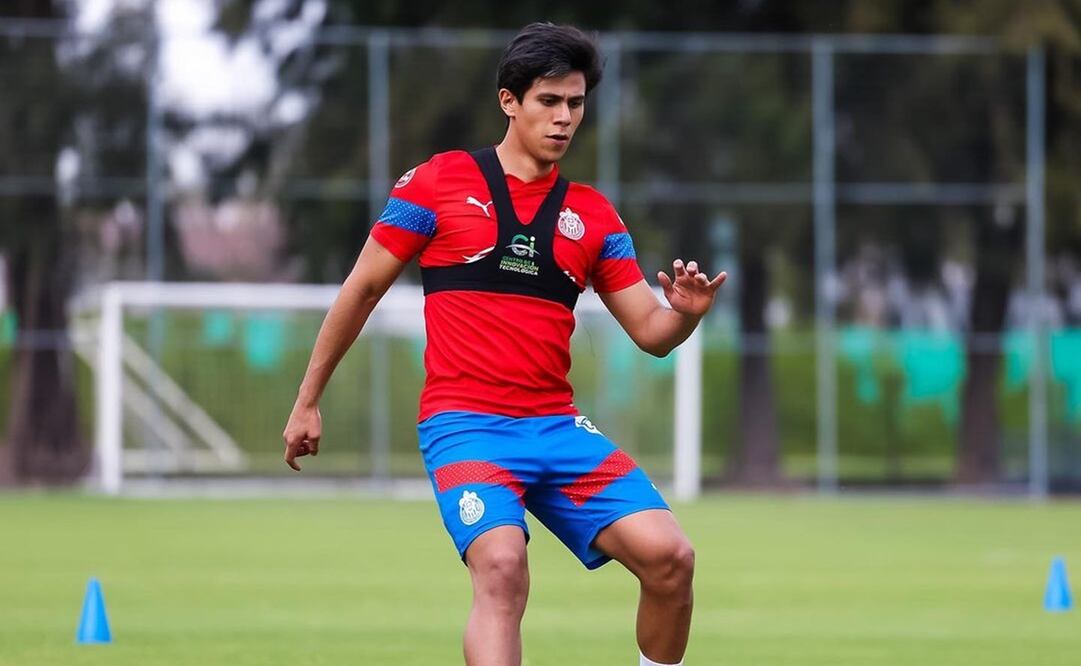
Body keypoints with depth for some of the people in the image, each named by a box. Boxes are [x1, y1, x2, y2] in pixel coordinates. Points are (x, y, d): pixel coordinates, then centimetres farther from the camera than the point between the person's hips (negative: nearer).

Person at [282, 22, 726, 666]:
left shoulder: (593, 214, 13)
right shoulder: (439, 182, 3)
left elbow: (651, 333, 13)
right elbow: (364, 288, 9)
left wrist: (684, 312, -12)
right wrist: (308, 401, 11)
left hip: (557, 425, 4)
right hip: (464, 421, -4)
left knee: (669, 555, -13)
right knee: (502, 565, -30)